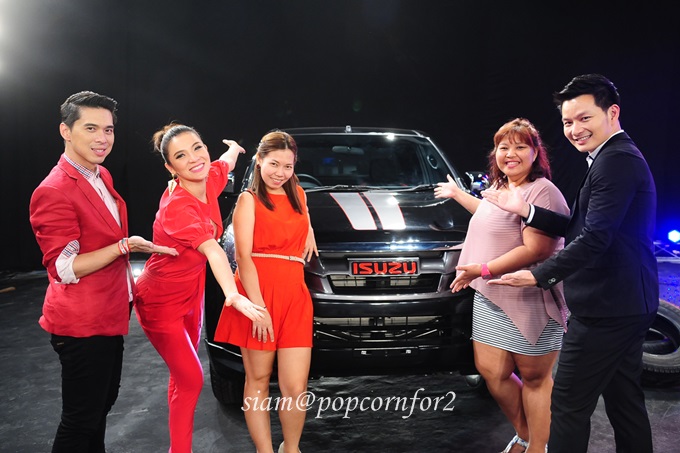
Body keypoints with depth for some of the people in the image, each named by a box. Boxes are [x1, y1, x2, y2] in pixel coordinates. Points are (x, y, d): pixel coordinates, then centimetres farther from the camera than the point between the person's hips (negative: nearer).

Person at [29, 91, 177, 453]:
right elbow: (63, 268, -22)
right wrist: (124, 246, -30)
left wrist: (127, 287, 20)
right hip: (81, 323, -9)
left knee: (103, 402, 24)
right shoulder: (54, 191, -20)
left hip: (110, 314, 9)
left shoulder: (102, 177, 7)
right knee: (81, 418, 5)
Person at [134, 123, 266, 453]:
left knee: (184, 374, 18)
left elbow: (229, 160, 14)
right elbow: (212, 249, -48)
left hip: (191, 292, 8)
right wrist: (232, 296, -60)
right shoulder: (176, 206, -32)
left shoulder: (209, 181, -10)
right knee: (191, 379, -3)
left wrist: (234, 147, 36)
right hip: (161, 301, -7)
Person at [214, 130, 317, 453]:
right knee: (258, 380, 6)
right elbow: (243, 256, -7)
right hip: (256, 293, -3)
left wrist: (309, 229, 20)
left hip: (294, 296, 4)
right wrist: (257, 305, -17)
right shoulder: (249, 199, 3)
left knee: (295, 387, -1)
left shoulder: (298, 195, 18)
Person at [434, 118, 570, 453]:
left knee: (534, 378, 5)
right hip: (490, 298, 9)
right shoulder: (499, 187, 14)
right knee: (491, 371, 9)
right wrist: (457, 194, 43)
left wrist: (482, 270, -23)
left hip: (531, 300, -8)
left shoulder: (542, 192, -16)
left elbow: (535, 250, -24)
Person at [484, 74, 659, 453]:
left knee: (570, 405, -1)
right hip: (628, 306, 11)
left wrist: (540, 276, -22)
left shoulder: (615, 161, -17)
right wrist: (526, 210, 6)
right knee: (625, 401, 20)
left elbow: (595, 237, -24)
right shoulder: (621, 156, 16)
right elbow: (580, 228, 14)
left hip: (605, 309, -11)